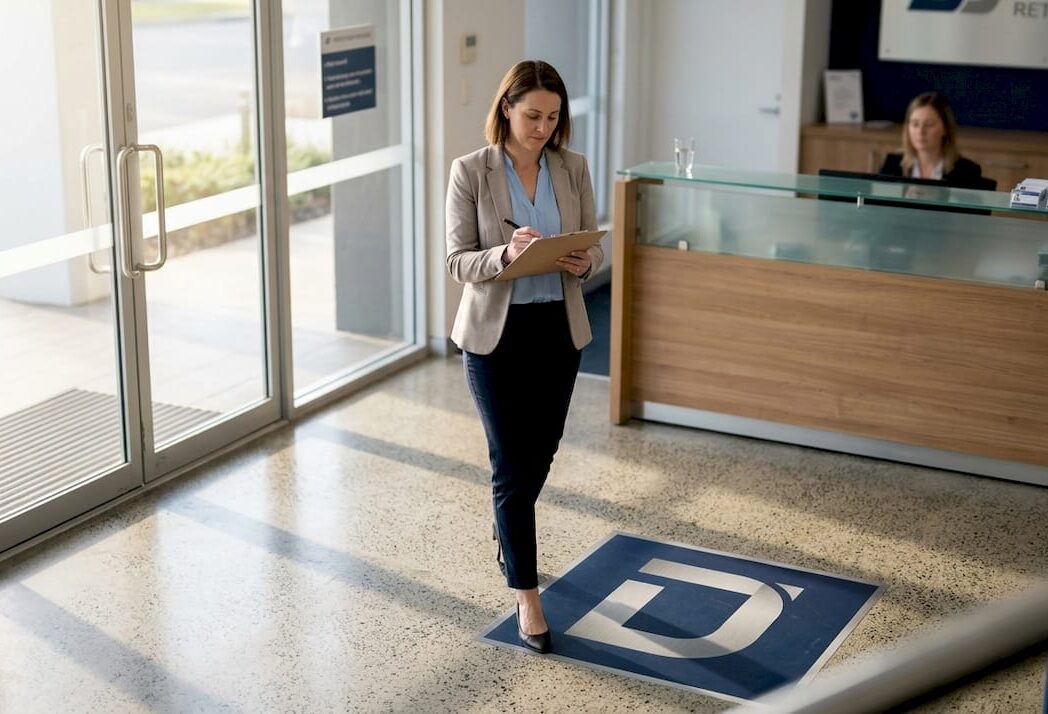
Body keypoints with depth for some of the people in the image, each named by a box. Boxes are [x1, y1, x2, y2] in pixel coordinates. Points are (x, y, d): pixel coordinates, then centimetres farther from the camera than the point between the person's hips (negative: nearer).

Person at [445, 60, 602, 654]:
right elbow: (458, 261, -10)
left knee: (539, 455, 16)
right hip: (497, 333, -4)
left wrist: (584, 263, -19)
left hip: (560, 330, 4)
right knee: (513, 465, -3)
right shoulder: (471, 172, -8)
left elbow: (595, 247, 5)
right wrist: (506, 255, -30)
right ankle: (527, 596, 3)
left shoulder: (573, 169, 1)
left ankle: (509, 536, 45)